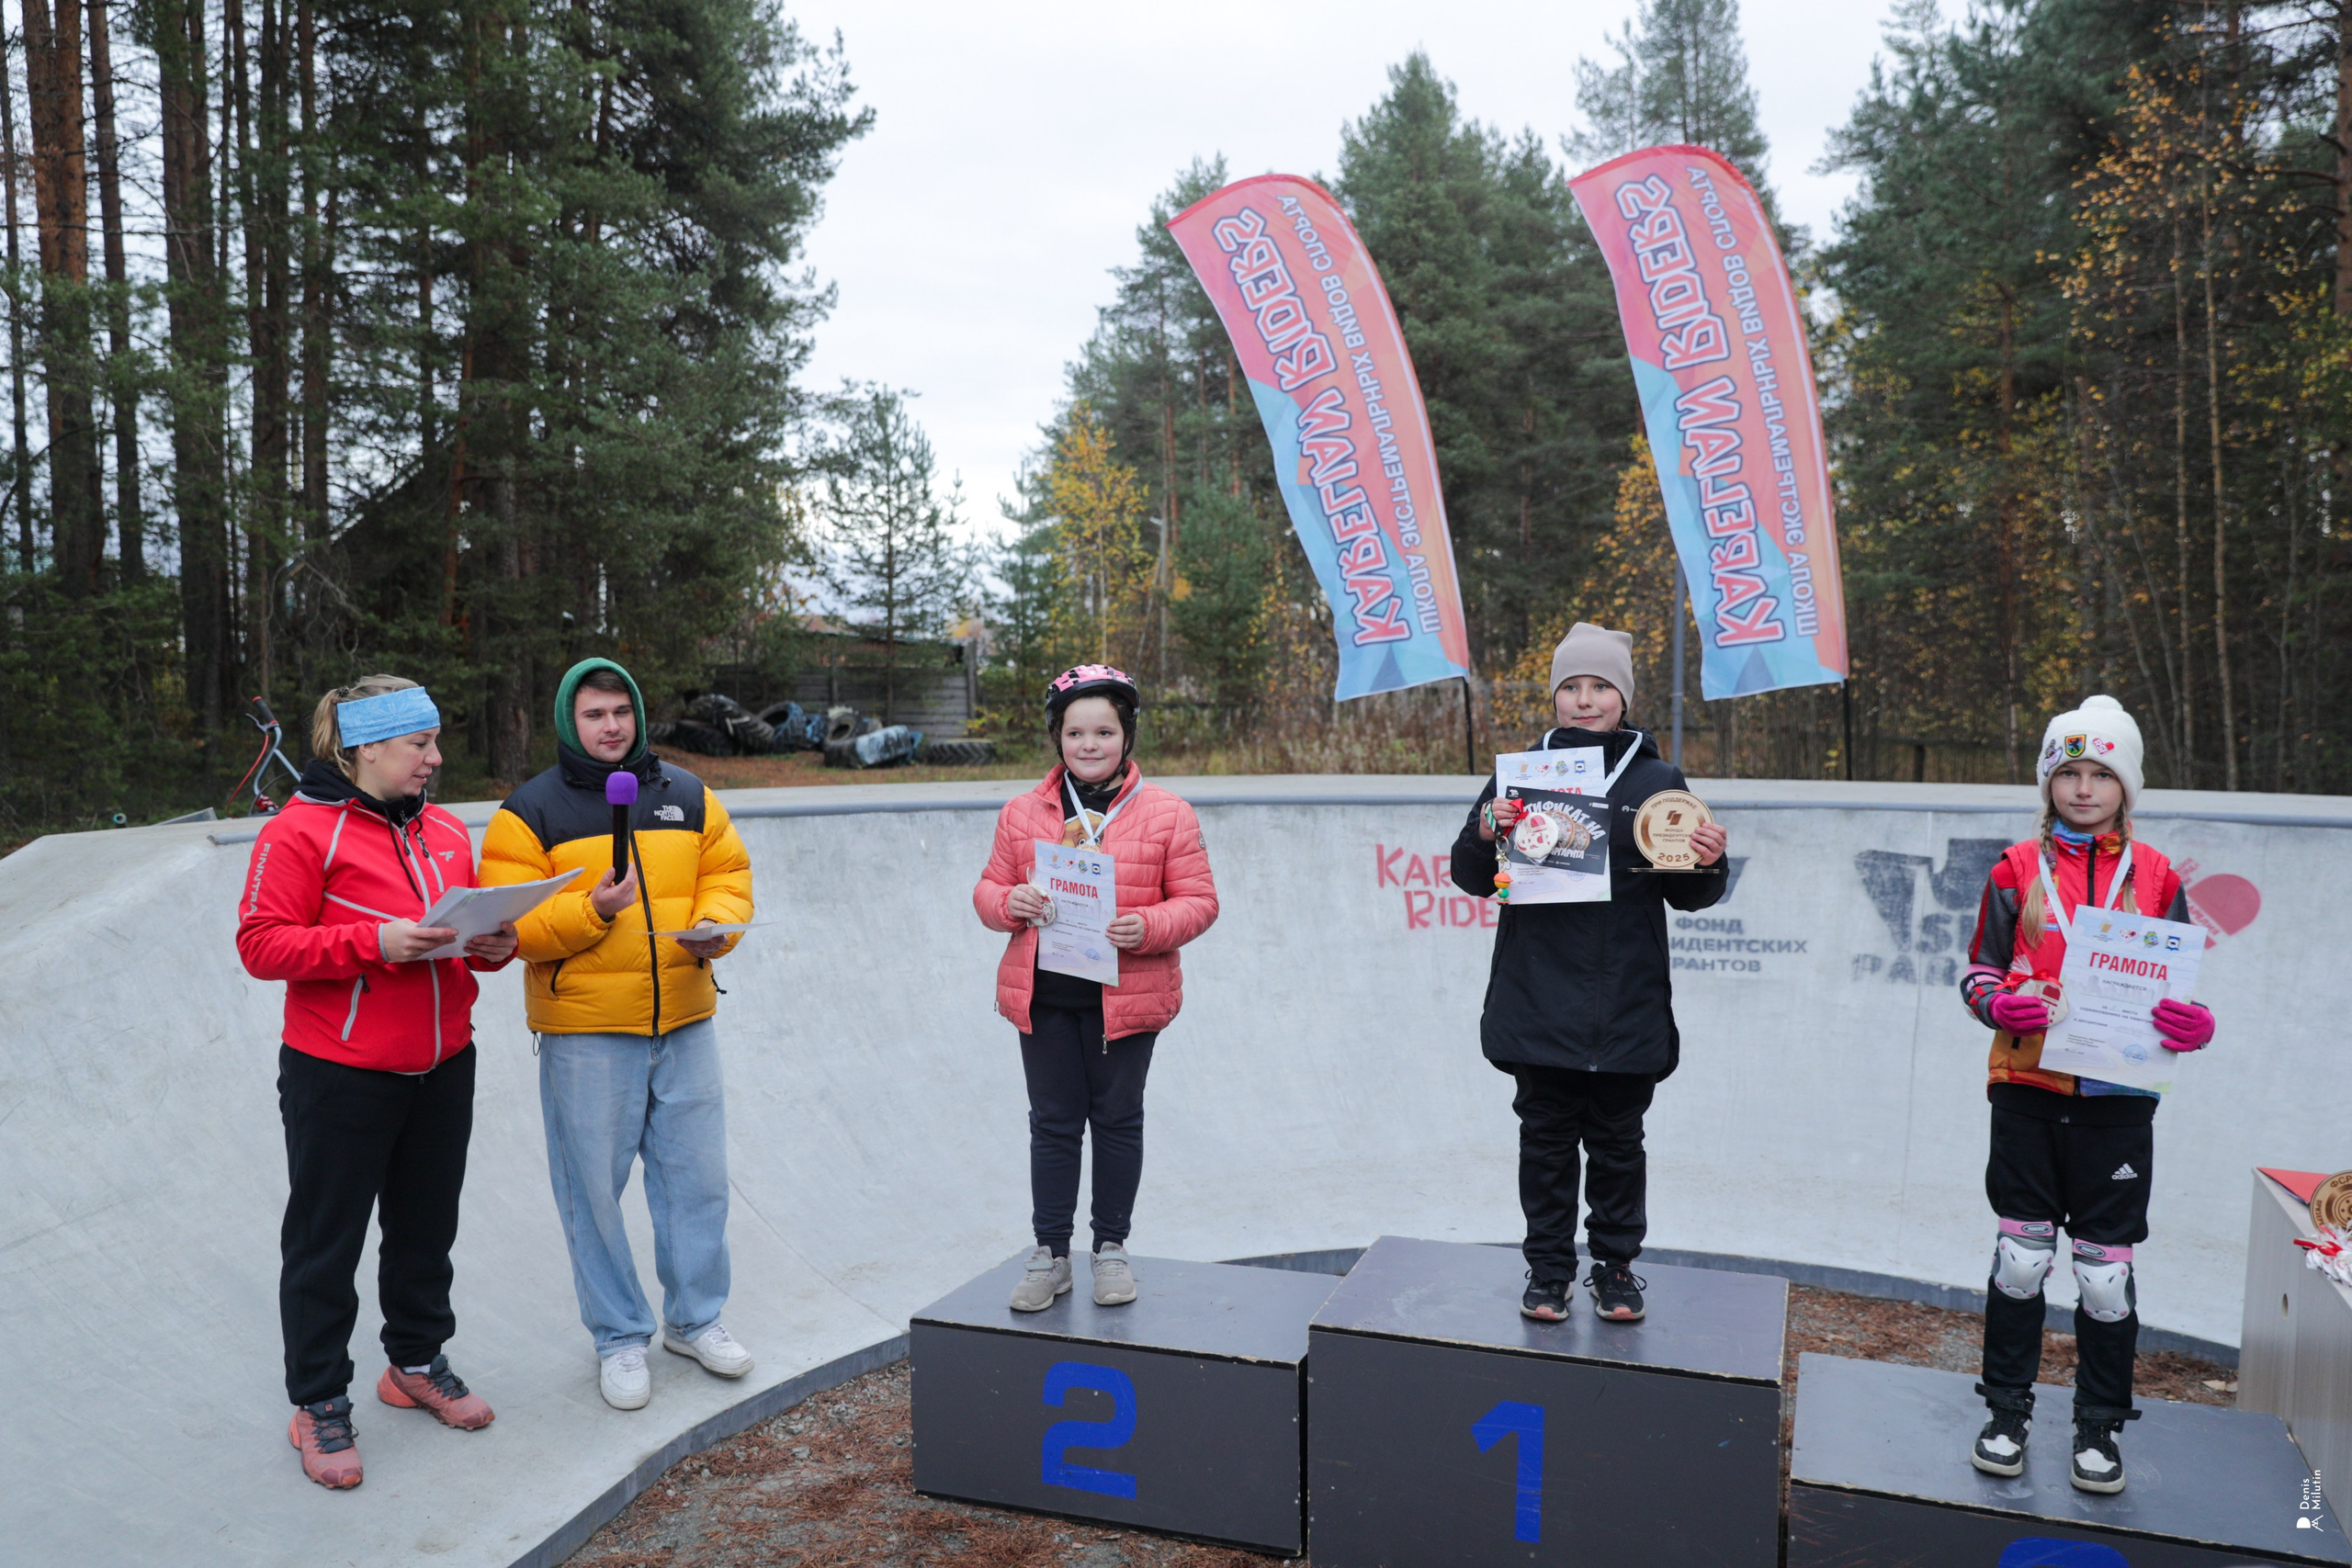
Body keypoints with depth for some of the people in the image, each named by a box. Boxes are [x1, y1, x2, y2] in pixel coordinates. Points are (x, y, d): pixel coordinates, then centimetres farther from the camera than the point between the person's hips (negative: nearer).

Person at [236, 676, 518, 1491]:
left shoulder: (444, 830, 9)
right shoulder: (300, 831, -11)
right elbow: (262, 943, -15)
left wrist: (494, 945, -4)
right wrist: (374, 942, -26)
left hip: (442, 1070, 6)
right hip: (340, 1077, -6)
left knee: (426, 1226, 17)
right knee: (327, 1240, 6)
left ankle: (416, 1362, 35)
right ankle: (318, 1402, 20)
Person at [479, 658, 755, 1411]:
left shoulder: (687, 796, 9)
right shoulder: (530, 811, -3)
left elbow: (727, 871, 12)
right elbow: (505, 922, -8)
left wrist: (715, 925, -9)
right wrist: (591, 909, -24)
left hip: (685, 1019, 3)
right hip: (585, 1030, -3)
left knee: (698, 1176, 11)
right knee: (593, 1187, 6)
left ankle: (696, 1318, 30)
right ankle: (619, 1337, 24)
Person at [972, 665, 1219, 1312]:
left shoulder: (1166, 814, -2)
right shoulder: (1023, 812, 6)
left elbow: (1198, 900, -2)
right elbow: (989, 888, 11)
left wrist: (1148, 927, -20)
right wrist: (1009, 904, -12)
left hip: (1126, 996, -2)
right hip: (1043, 995, 2)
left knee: (1117, 1119, 11)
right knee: (1053, 1123, 10)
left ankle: (1111, 1246, 27)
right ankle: (1050, 1252, 23)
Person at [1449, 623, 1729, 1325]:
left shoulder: (1659, 781, 5)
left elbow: (1688, 893, 9)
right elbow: (1472, 877, 4)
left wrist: (1710, 864, -12)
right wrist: (1487, 832, -15)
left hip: (1627, 1009, 0)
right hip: (1540, 1002, 0)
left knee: (1617, 1142, 11)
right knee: (1547, 1139, 9)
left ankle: (1616, 1265, 27)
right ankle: (1548, 1267, 23)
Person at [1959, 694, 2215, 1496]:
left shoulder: (2155, 876, 6)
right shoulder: (2017, 869, 4)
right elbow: (1978, 973, 6)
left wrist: (2195, 1025, -11)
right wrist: (2000, 1004, -16)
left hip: (2116, 1098, 0)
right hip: (2028, 1090, 0)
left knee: (2106, 1266, 4)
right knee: (2021, 1252, 4)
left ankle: (2099, 1428, 20)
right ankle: (2007, 1411, 19)